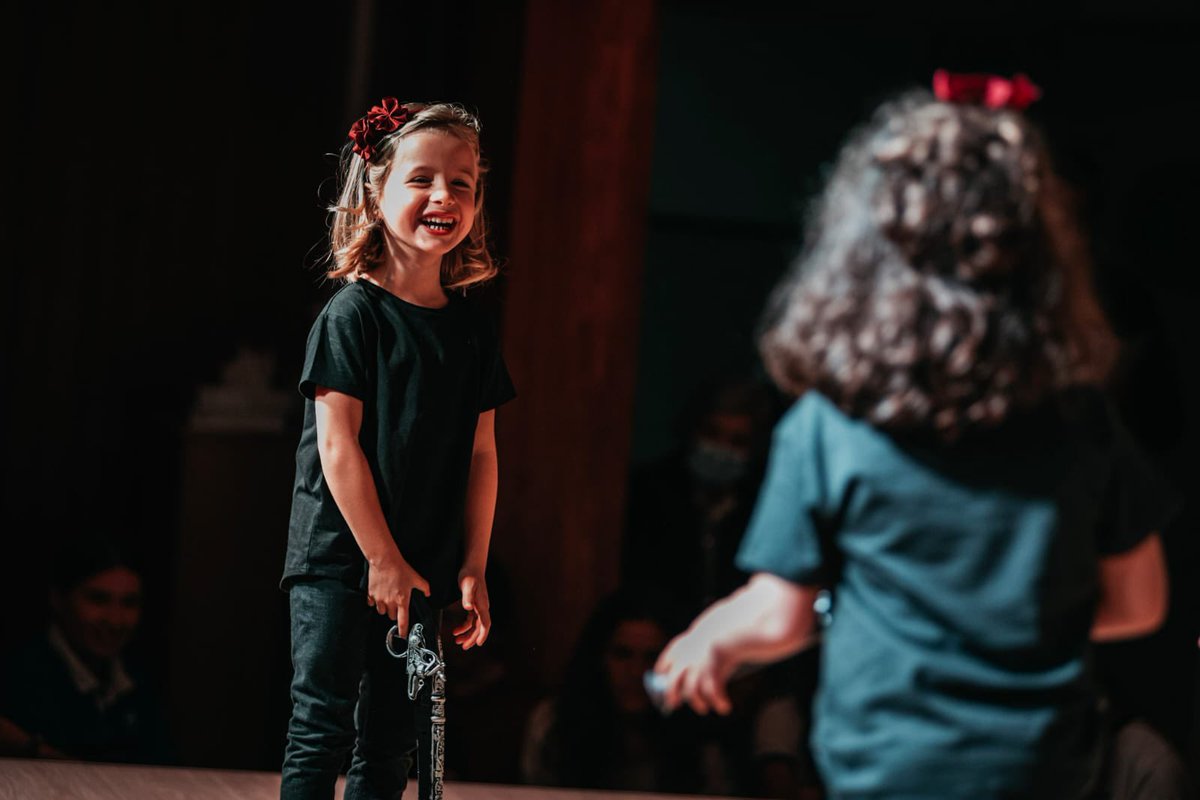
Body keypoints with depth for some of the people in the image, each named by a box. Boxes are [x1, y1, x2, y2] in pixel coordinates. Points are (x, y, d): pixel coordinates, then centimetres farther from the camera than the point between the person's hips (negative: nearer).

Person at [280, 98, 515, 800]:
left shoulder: (472, 331, 8)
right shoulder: (353, 315, -8)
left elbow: (482, 454, 9)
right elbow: (337, 445, -12)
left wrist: (473, 567, 3)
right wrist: (382, 558, -14)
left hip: (420, 568, 5)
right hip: (340, 558, -5)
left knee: (393, 741, 8)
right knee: (323, 726, -7)